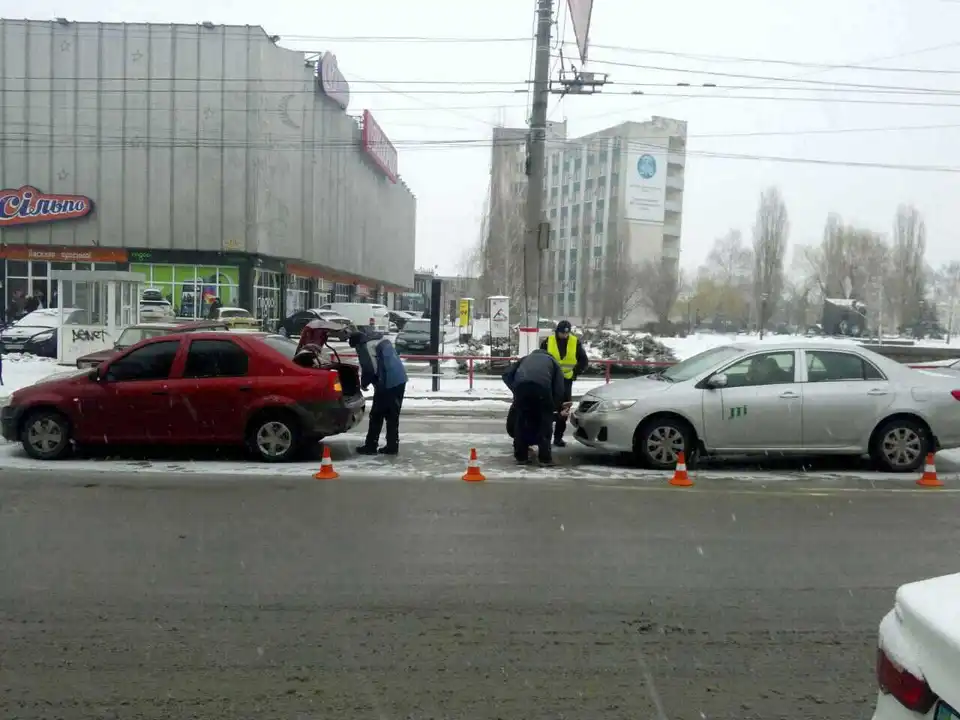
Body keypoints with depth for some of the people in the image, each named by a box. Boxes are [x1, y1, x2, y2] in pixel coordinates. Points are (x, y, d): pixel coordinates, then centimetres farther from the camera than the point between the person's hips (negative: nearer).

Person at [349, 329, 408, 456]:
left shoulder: (365, 346, -6)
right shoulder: (381, 339, 21)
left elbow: (369, 369, -12)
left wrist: (363, 383, 7)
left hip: (387, 384, -8)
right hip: (400, 380, 8)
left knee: (376, 415, 3)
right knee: (392, 416, 14)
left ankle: (371, 446, 10)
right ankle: (392, 446, 17)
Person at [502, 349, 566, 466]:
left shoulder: (525, 358, 42)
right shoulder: (553, 362, 36)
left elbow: (507, 375, 27)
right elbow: (559, 389, 23)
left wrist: (515, 390, 32)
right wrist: (556, 407, 35)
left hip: (521, 385, 2)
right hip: (542, 385, -2)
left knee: (520, 420, 17)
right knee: (545, 420, 15)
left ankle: (521, 456, 21)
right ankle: (545, 457, 12)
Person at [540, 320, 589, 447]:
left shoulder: (575, 342, -2)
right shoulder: (548, 342, -5)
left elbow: (584, 360, 4)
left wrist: (575, 372, -7)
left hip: (566, 380, 1)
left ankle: (558, 436, 10)